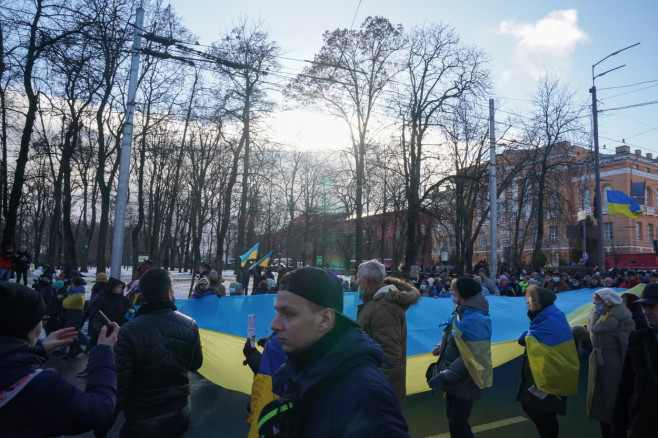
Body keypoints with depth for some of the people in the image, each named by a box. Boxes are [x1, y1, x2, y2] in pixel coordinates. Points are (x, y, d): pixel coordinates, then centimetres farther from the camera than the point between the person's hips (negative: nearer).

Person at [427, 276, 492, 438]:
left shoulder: (474, 319, -27)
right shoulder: (463, 312, 5)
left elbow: (469, 358, -29)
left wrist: (442, 378, -28)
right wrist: (442, 346, 0)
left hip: (464, 382, -10)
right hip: (455, 379, 10)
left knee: (457, 425, 3)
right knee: (452, 418, 22)